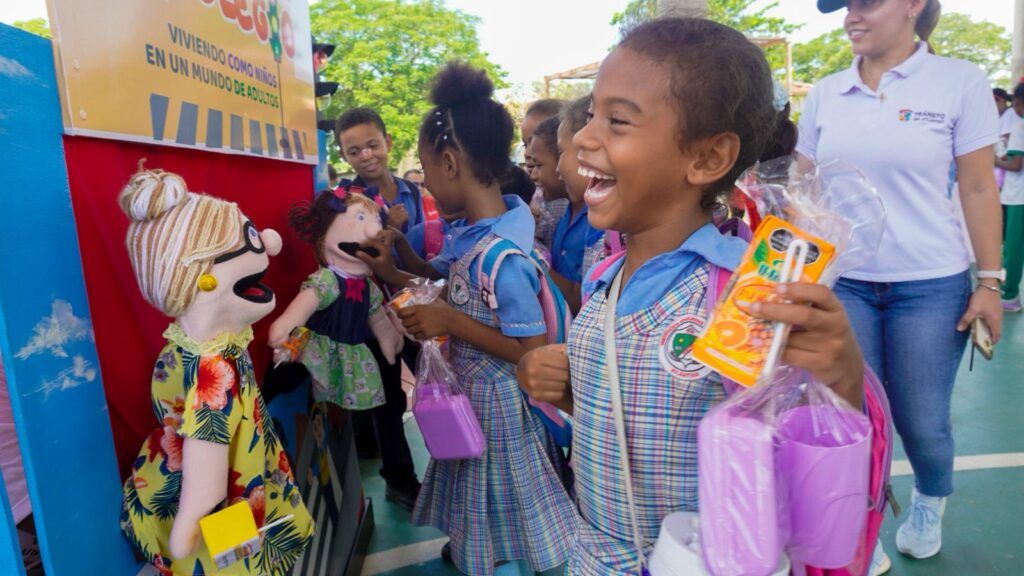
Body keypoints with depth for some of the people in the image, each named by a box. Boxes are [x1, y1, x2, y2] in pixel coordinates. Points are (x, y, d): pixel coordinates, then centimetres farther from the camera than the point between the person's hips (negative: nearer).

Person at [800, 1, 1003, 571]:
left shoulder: (960, 81, -3)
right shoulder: (825, 94, 4)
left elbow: (979, 189, -2)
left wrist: (990, 281, -5)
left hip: (931, 286, -1)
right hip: (842, 283, 2)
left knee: (922, 422, 9)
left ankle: (930, 504, 43)